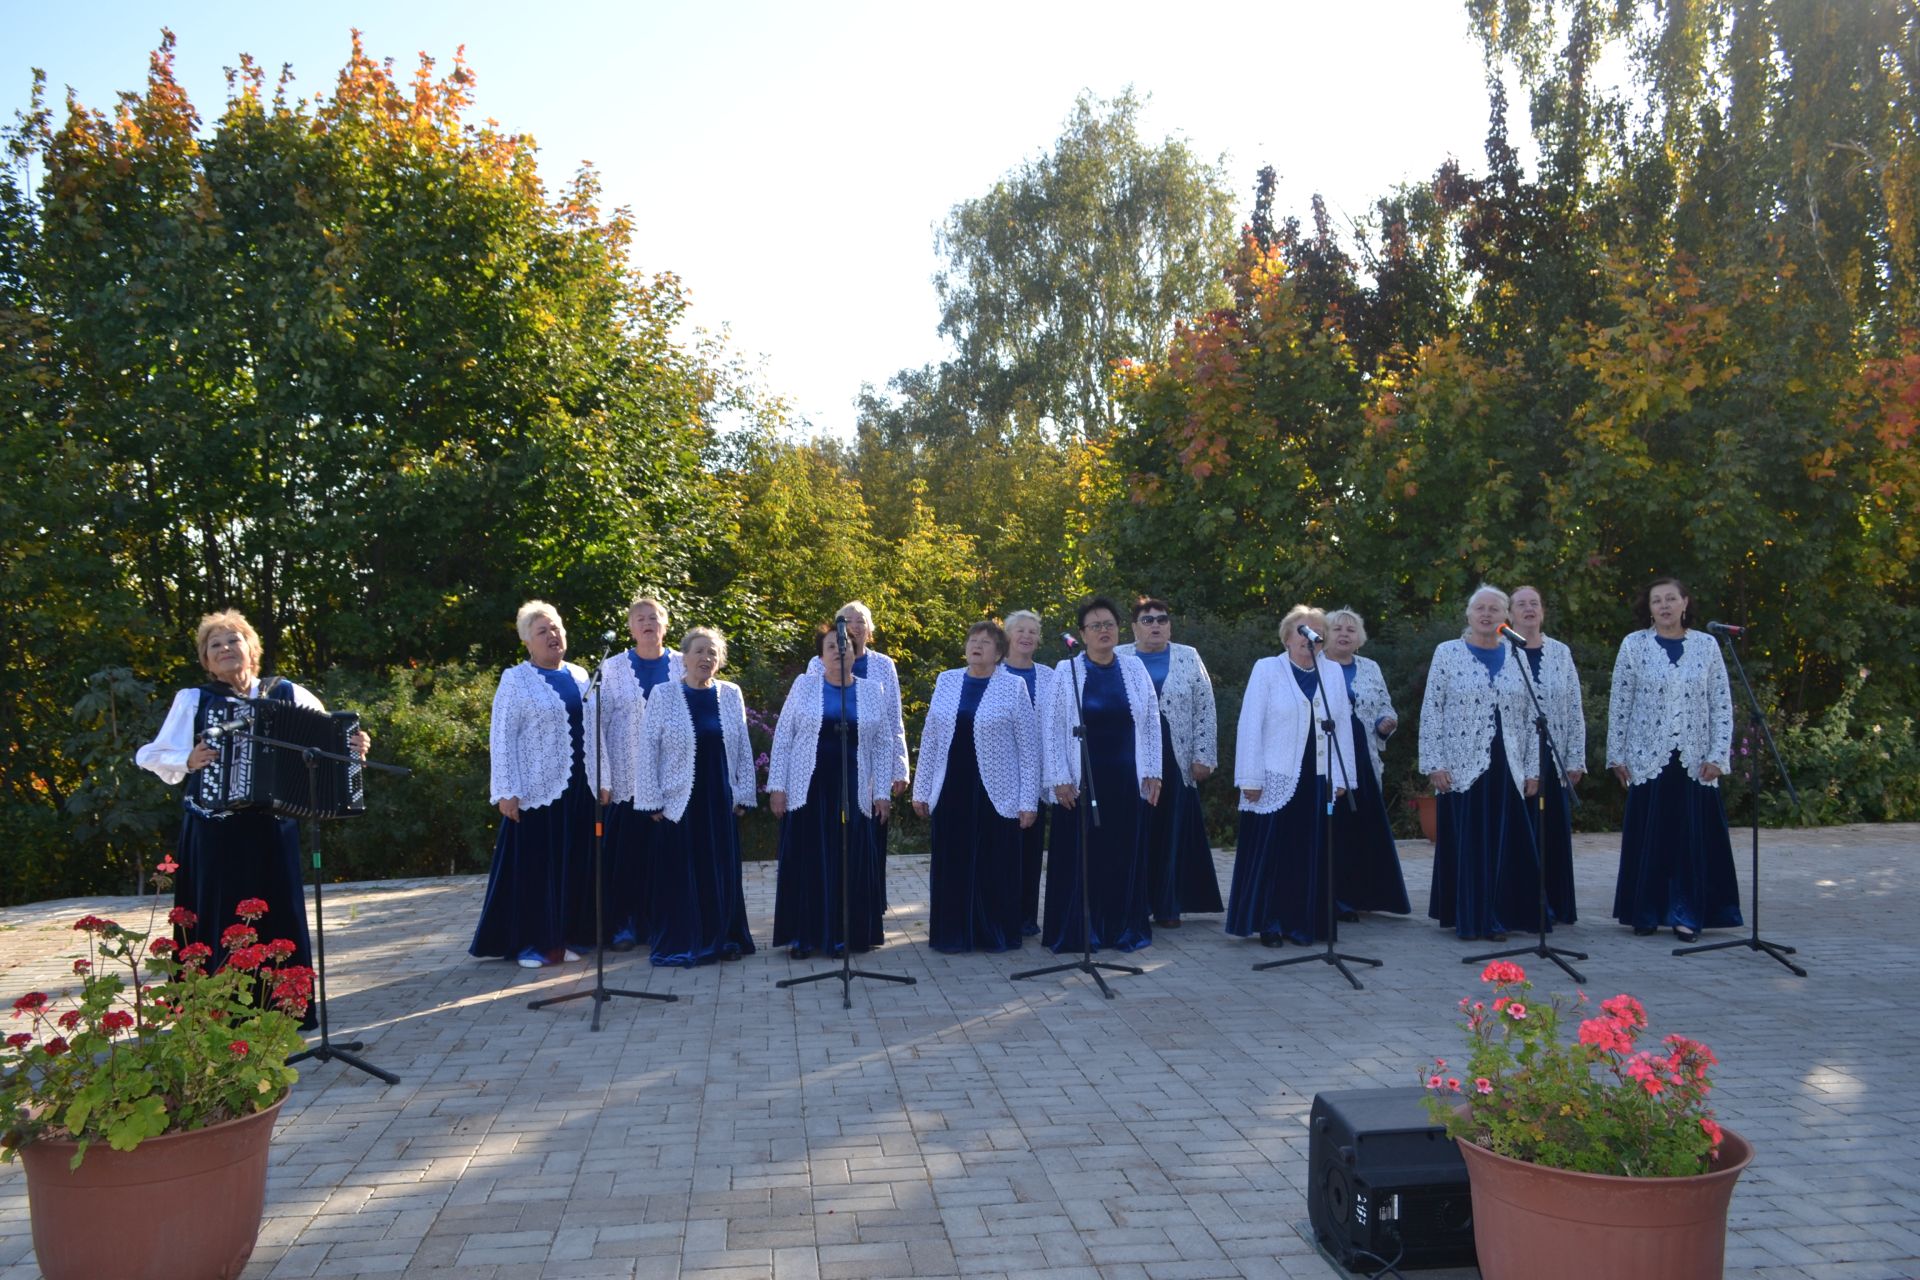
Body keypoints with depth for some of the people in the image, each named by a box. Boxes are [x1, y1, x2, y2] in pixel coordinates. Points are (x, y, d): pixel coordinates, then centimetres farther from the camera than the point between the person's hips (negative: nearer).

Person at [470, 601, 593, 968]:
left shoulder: (580, 676, 11)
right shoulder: (516, 680, -4)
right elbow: (501, 738, -7)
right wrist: (507, 792, -14)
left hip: (579, 787, 5)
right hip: (537, 789, -5)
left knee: (575, 863, 8)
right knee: (534, 865, 0)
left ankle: (563, 937, 19)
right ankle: (529, 942, 10)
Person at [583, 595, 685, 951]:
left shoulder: (683, 667, 6)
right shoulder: (613, 669, 3)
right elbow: (593, 722, -1)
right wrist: (600, 778, -8)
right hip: (626, 778, -1)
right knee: (626, 851, 0)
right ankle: (624, 924, 11)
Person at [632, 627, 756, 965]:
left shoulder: (731, 695, 5)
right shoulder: (662, 694, -3)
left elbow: (743, 748, 9)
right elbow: (645, 749, -4)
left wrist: (743, 793, 4)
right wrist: (652, 801, -8)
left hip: (720, 801, 3)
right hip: (678, 801, -3)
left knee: (722, 872, 8)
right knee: (679, 874, 2)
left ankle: (721, 939, 21)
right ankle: (679, 945, 14)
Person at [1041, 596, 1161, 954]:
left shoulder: (1135, 669, 5)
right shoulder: (1066, 671, -1)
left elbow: (1151, 722, 6)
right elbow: (1054, 728, -2)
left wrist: (1152, 773, 1)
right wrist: (1060, 779, -8)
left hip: (1127, 780, 2)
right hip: (1082, 780, -2)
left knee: (1126, 853, 7)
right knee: (1082, 855, 2)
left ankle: (1124, 928, 18)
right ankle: (1080, 931, 13)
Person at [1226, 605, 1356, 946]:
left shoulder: (1333, 672, 9)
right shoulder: (1267, 669, -1)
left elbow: (1343, 726, 9)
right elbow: (1250, 726, -4)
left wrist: (1341, 776, 4)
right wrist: (1251, 779, -8)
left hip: (1318, 781, 3)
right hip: (1276, 779, -3)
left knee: (1311, 853, 6)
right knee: (1271, 852, 0)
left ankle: (1301, 922, 16)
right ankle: (1269, 923, 12)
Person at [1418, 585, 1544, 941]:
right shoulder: (1447, 653, 2)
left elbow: (1530, 717, 10)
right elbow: (1431, 711, -1)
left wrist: (1532, 769, 5)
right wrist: (1434, 764, -8)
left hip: (1507, 769, 3)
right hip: (1461, 768, -2)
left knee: (1504, 844, 3)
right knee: (1464, 842, 1)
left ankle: (1497, 917, 15)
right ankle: (1466, 917, 11)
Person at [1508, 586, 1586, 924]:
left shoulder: (1560, 653, 9)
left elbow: (1575, 710, 9)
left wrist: (1576, 759, 3)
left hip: (1554, 759, 3)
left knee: (1555, 831, 6)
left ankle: (1555, 905, 16)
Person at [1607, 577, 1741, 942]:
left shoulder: (1706, 645, 4)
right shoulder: (1634, 645, 1)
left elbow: (1722, 704, 4)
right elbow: (1619, 704, 2)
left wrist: (1717, 756, -3)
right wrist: (1617, 756, -1)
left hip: (1695, 760, 1)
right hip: (1647, 758, -1)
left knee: (1693, 837, 2)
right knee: (1647, 837, 3)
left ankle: (1686, 914, 12)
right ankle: (1646, 912, 14)